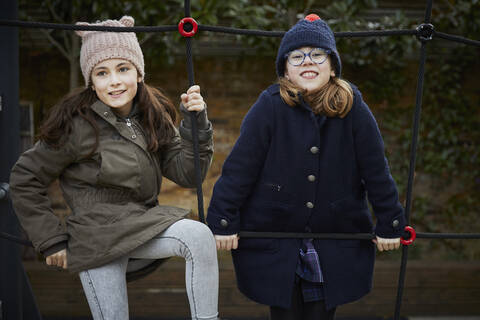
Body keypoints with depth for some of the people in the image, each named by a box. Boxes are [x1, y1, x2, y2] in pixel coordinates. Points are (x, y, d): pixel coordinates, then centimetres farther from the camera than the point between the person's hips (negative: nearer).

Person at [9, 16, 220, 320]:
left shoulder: (155, 115, 3)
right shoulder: (78, 124, -11)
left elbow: (187, 174, 1)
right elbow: (25, 180, -5)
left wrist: (195, 123, -12)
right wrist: (52, 240, -6)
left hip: (144, 225, 4)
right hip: (97, 236, -4)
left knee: (200, 235, -23)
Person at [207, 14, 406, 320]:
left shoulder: (353, 109, -9)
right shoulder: (269, 107, -14)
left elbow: (376, 170, -2)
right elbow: (239, 168, -11)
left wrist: (390, 223, 3)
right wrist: (224, 221, -9)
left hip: (336, 246, 2)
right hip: (274, 244, -1)